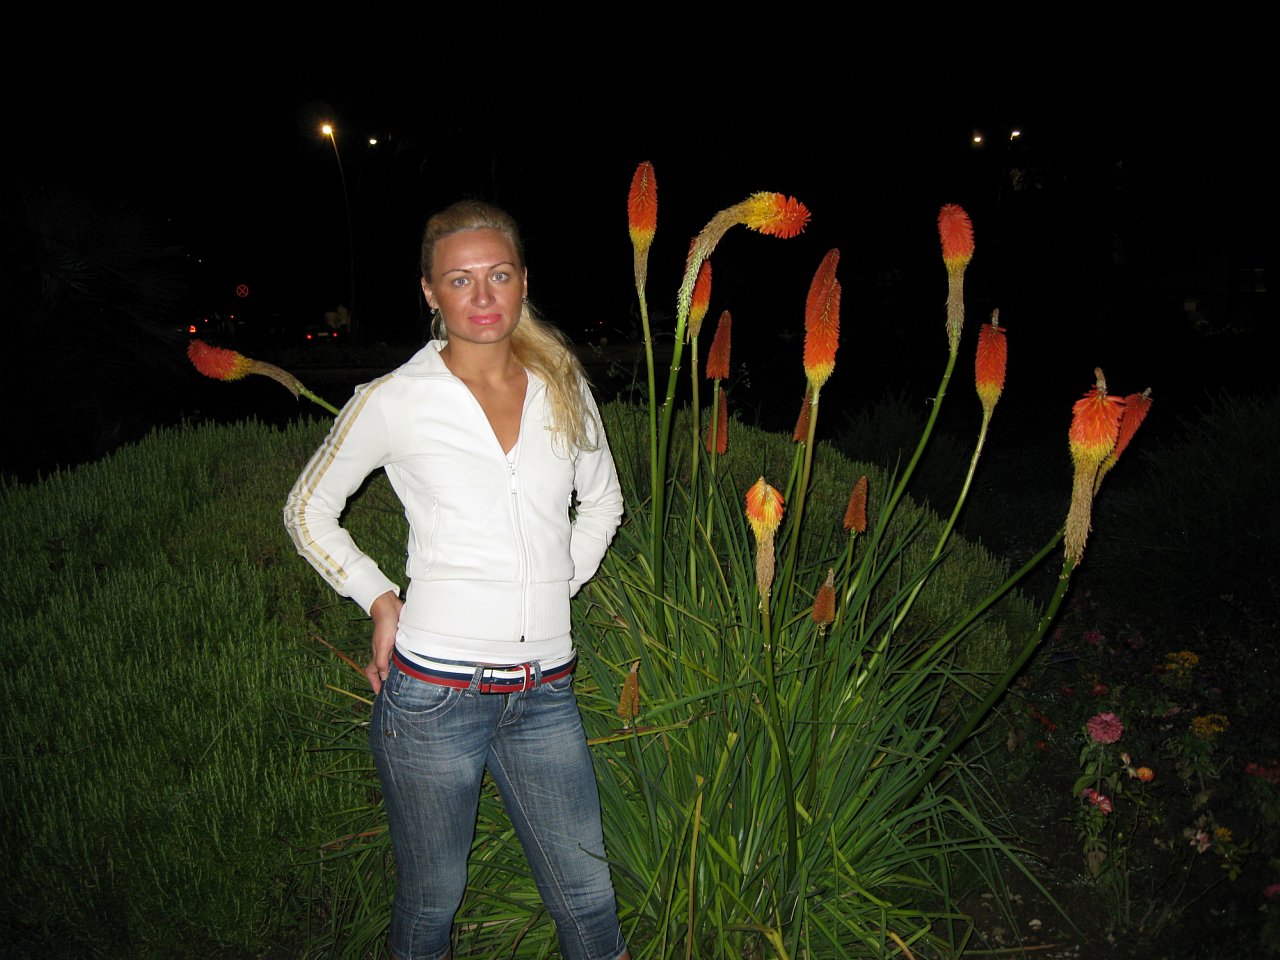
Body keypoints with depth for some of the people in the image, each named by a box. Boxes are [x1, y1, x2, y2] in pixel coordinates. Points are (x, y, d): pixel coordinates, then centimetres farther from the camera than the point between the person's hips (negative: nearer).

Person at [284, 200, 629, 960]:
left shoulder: (564, 387, 4)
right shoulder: (395, 401, -5)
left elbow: (602, 499, 20)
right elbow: (309, 510, 8)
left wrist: (558, 587, 9)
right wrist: (379, 599, -1)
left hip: (545, 691, 3)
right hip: (434, 691, -2)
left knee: (588, 899, 11)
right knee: (433, 896, 15)